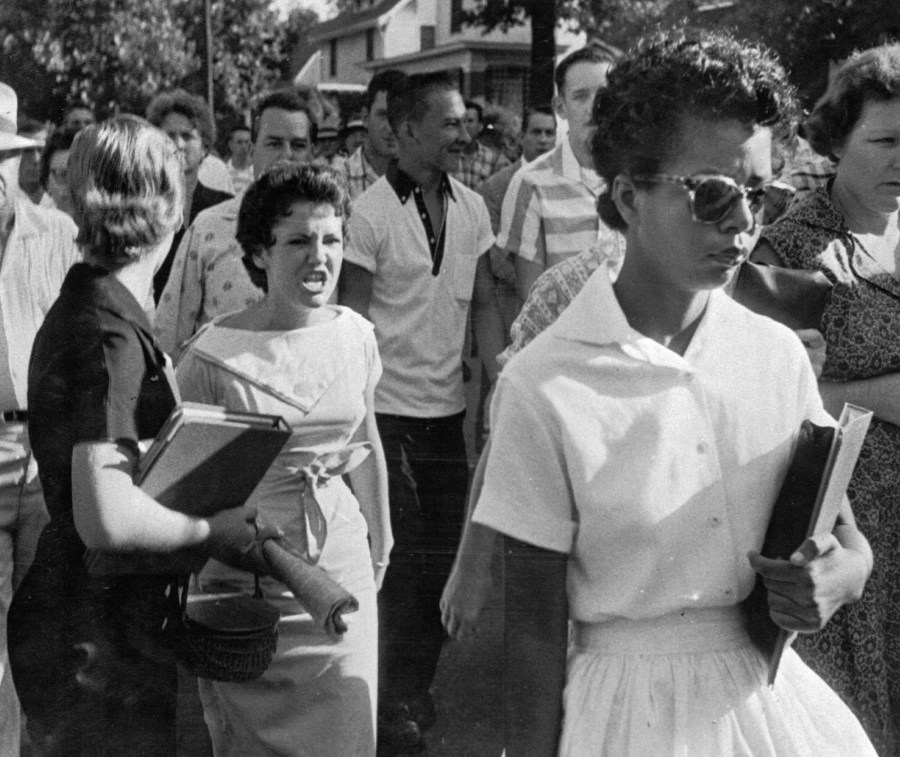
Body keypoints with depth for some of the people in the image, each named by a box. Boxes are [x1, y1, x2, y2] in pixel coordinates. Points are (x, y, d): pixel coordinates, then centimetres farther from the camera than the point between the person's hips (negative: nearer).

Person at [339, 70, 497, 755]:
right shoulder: (371, 212, -11)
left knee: (443, 553, 13)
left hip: (449, 408, 5)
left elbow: (483, 305, 10)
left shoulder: (471, 207, 5)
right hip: (390, 411, -5)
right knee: (400, 561, 3)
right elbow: (353, 320, -10)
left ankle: (421, 687, 29)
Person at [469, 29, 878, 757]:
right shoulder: (543, 387, -17)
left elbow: (848, 538, 7)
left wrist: (836, 575, -15)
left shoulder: (779, 354, -4)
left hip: (776, 694, 5)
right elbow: (535, 623, -12)